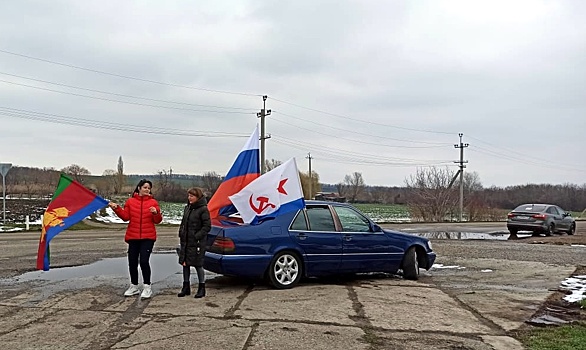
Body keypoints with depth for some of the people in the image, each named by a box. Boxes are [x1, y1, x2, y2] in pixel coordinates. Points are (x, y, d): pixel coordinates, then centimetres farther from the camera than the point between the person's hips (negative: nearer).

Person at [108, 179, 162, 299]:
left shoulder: (153, 202, 2)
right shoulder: (130, 201, 5)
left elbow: (158, 220, 0)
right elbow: (125, 217, 2)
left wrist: (156, 213, -20)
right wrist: (117, 208, -9)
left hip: (148, 237, -2)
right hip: (133, 237, 3)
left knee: (144, 261, -11)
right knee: (132, 262, 8)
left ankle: (147, 287, 3)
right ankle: (134, 286, 25)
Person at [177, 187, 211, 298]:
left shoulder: (203, 209, -11)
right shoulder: (187, 208, 11)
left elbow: (207, 226, -13)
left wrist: (197, 236, -17)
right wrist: (181, 234, 7)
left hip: (197, 243, -7)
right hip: (185, 241, 7)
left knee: (198, 264, 0)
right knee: (185, 264, 11)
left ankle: (202, 288, 13)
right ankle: (186, 287, 23)